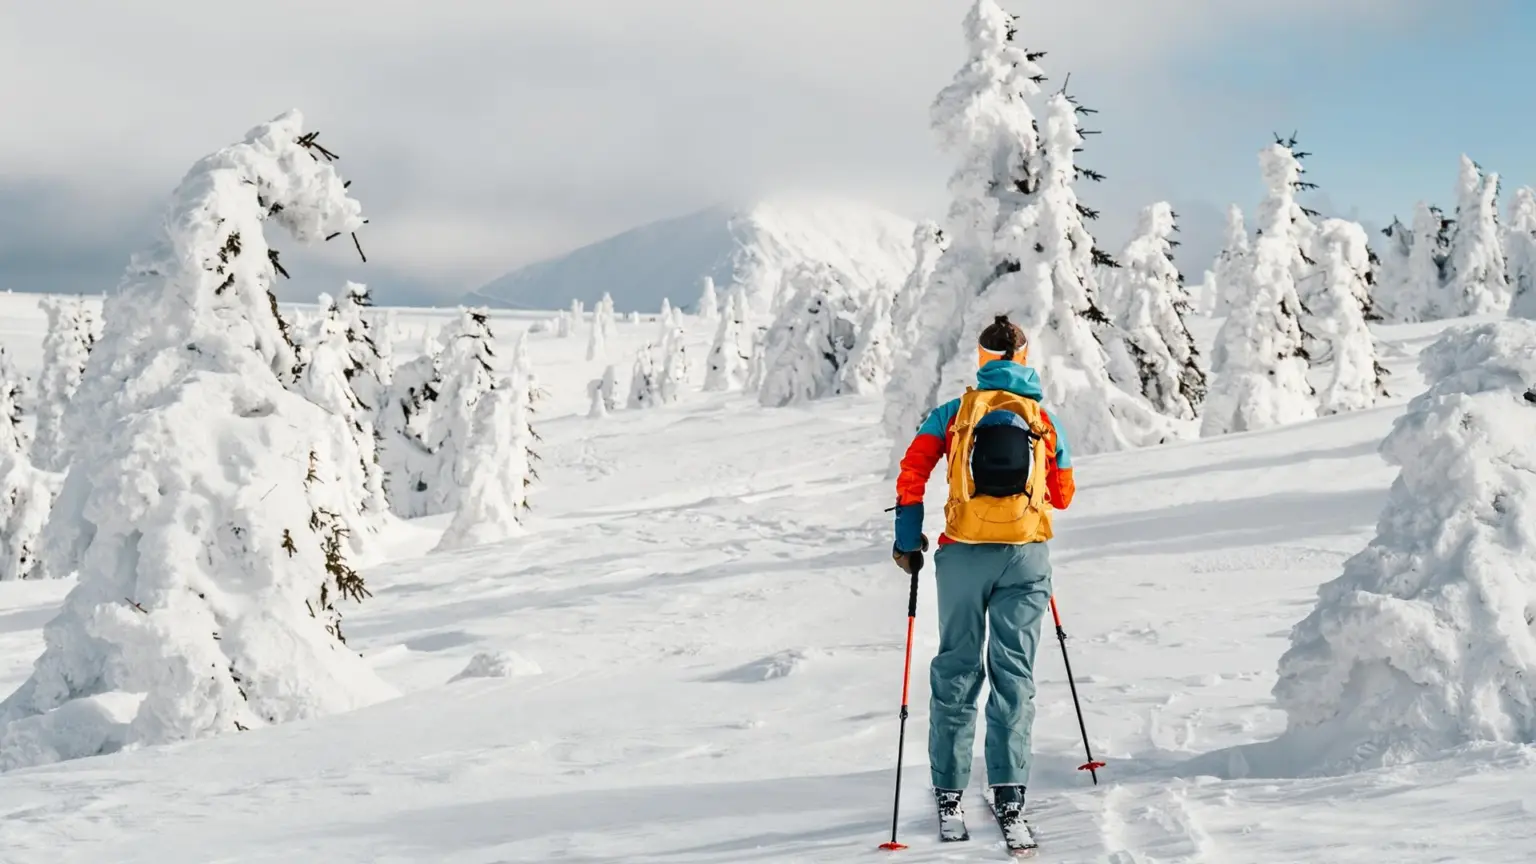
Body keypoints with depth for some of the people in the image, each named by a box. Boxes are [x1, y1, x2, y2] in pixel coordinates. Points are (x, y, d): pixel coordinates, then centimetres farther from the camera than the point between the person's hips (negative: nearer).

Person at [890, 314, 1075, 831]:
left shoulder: (954, 413, 5)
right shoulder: (1044, 420, 9)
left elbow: (912, 471, -3)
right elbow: (1063, 496, 14)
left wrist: (907, 541, 6)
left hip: (964, 554, 0)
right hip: (1025, 554, 0)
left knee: (957, 670, 9)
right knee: (1014, 672, 4)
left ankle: (949, 792, 10)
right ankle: (1009, 791, -3)